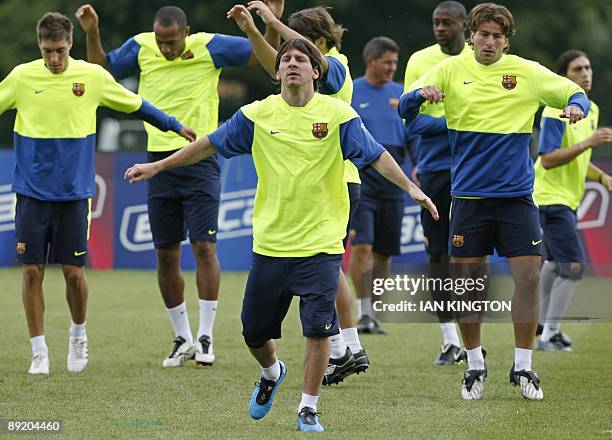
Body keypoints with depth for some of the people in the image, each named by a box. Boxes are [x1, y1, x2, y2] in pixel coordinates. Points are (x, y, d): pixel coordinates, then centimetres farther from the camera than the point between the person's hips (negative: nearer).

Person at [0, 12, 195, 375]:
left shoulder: (93, 76, -1)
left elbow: (135, 105, 13)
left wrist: (176, 126, 19)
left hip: (74, 193, 0)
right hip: (31, 192, 0)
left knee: (74, 272, -1)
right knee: (32, 271, -2)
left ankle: (79, 334, 26)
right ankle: (39, 352, 8)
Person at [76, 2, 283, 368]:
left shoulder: (210, 47, -6)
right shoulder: (140, 48, 2)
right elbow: (101, 69, 19)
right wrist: (92, 33, 6)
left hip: (201, 162, -4)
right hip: (160, 162, 4)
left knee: (204, 247, -11)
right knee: (166, 255, 5)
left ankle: (205, 337, -4)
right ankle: (182, 338, 17)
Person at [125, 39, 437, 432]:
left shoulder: (338, 114, -3)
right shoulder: (258, 115, 3)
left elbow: (376, 155, -6)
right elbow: (210, 144, 11)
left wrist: (410, 187, -20)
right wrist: (158, 166, 12)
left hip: (321, 244, -2)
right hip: (270, 243, 2)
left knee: (319, 328, -9)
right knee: (254, 330, 8)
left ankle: (308, 409, 6)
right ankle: (272, 373, 41)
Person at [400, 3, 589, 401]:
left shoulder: (527, 72, 3)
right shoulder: (451, 70, 2)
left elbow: (575, 93, 5)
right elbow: (405, 108, -4)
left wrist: (575, 105, -20)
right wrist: (421, 94, -27)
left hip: (517, 194, 0)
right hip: (468, 195, 0)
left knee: (529, 277, -6)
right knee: (467, 282, 2)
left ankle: (523, 368, 7)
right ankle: (475, 366, 17)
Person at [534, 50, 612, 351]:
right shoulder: (556, 111, -18)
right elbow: (548, 159, -25)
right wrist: (587, 143, -32)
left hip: (568, 197, 10)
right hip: (551, 198, -10)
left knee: (555, 262, 22)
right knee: (573, 265, -14)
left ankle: (542, 322, 38)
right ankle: (549, 336, -8)